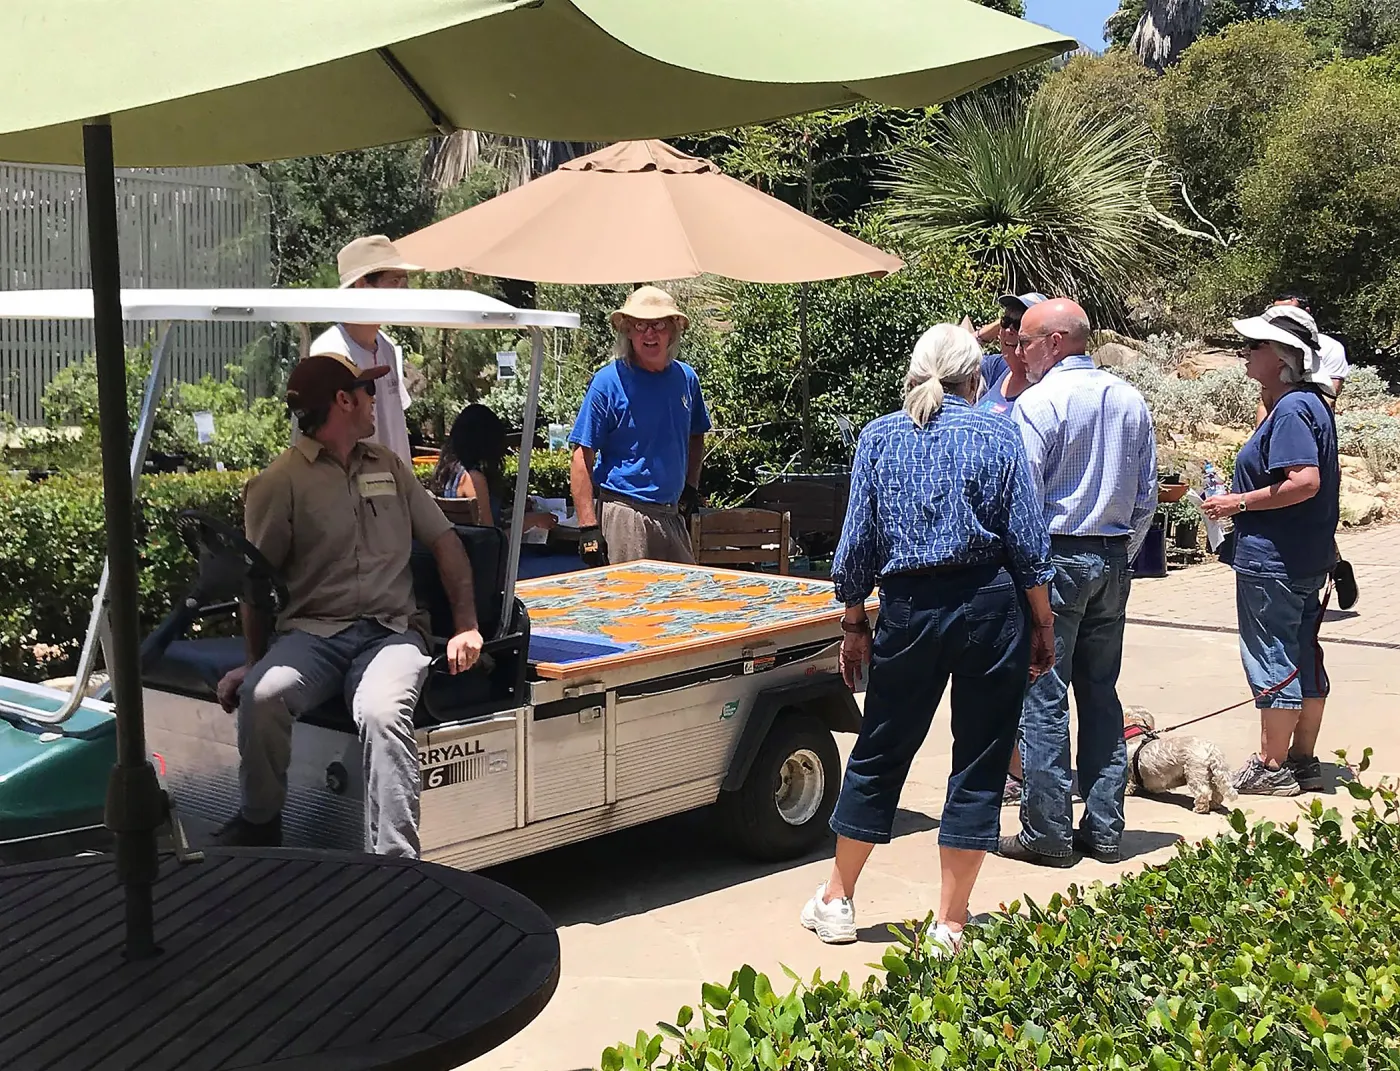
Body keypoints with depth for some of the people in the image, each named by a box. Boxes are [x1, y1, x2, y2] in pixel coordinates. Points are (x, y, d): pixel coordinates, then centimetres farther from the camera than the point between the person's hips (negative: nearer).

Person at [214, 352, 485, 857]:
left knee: (382, 713, -33)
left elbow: (444, 540, 19)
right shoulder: (279, 481, 3)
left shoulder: (388, 464, 19)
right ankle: (260, 821, -8)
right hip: (311, 633, -2)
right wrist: (256, 662, -4)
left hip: (391, 631, 2)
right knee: (261, 695, -34)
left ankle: (394, 860, -32)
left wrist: (467, 625, 8)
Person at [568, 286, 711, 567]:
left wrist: (691, 486, 13)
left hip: (672, 515, 6)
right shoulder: (609, 381, -8)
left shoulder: (686, 378, 10)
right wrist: (588, 527, -17)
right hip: (624, 517, -6)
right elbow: (582, 457, -10)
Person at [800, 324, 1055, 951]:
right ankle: (951, 923, 11)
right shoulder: (997, 438, -1)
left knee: (879, 754, 14)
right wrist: (1043, 627, 6)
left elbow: (857, 544, 3)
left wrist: (854, 624, 11)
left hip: (909, 609, 2)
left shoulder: (879, 438, 3)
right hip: (990, 608, -2)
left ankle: (837, 901, 24)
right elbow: (1029, 546, -3)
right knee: (979, 762, 6)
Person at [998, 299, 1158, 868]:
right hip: (1113, 561, 7)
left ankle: (1047, 833, 2)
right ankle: (1103, 827, 16)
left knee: (1044, 698, -1)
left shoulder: (1038, 403, -12)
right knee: (1102, 695, 12)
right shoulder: (1130, 401, 9)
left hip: (1055, 556, -7)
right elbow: (1147, 495, 13)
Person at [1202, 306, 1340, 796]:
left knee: (1272, 657, -2)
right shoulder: (1312, 403, 13)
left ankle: (1273, 767, 6)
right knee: (1303, 655, 14)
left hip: (1272, 561, -10)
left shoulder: (1291, 411, -19)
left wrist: (1239, 503, -20)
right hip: (1308, 557, 10)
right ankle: (1303, 760, 23)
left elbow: (1305, 481, -28)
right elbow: (1328, 477, 21)